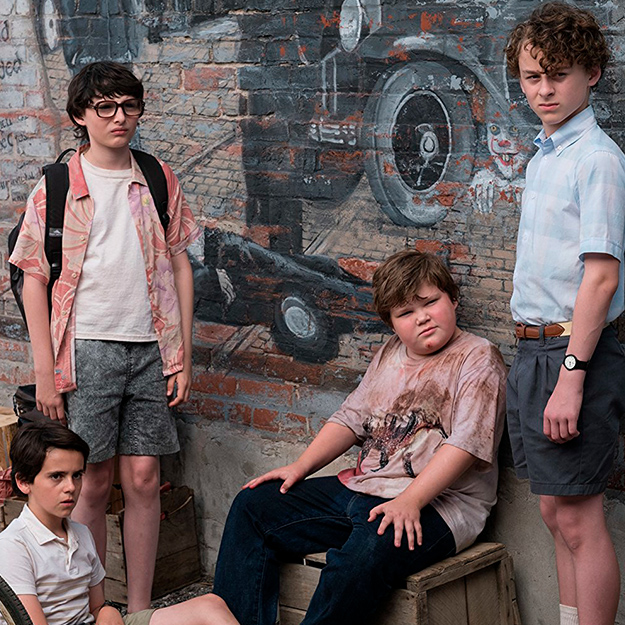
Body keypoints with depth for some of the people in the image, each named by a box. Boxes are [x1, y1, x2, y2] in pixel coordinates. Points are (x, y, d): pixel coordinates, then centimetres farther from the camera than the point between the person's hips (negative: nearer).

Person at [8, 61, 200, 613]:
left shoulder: (160, 182, 9)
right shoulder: (55, 189, 1)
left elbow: (179, 266, 11)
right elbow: (34, 279, 1)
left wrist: (183, 355, 5)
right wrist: (45, 372, -5)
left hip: (151, 349, 2)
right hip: (88, 348, -2)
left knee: (143, 478, 4)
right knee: (93, 481, 1)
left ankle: (140, 608, 14)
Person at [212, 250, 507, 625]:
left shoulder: (478, 358, -5)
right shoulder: (390, 355, 19)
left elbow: (465, 443, -16)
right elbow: (352, 418, 21)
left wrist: (410, 500, -27)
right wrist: (301, 467, 7)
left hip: (434, 503, -8)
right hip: (360, 488, 8)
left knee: (367, 551, -39)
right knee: (253, 506, 1)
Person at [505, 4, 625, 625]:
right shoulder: (543, 157, 15)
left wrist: (570, 377, -24)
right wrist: (535, 361, 17)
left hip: (572, 350, -9)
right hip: (533, 349, 9)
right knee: (556, 512, 15)